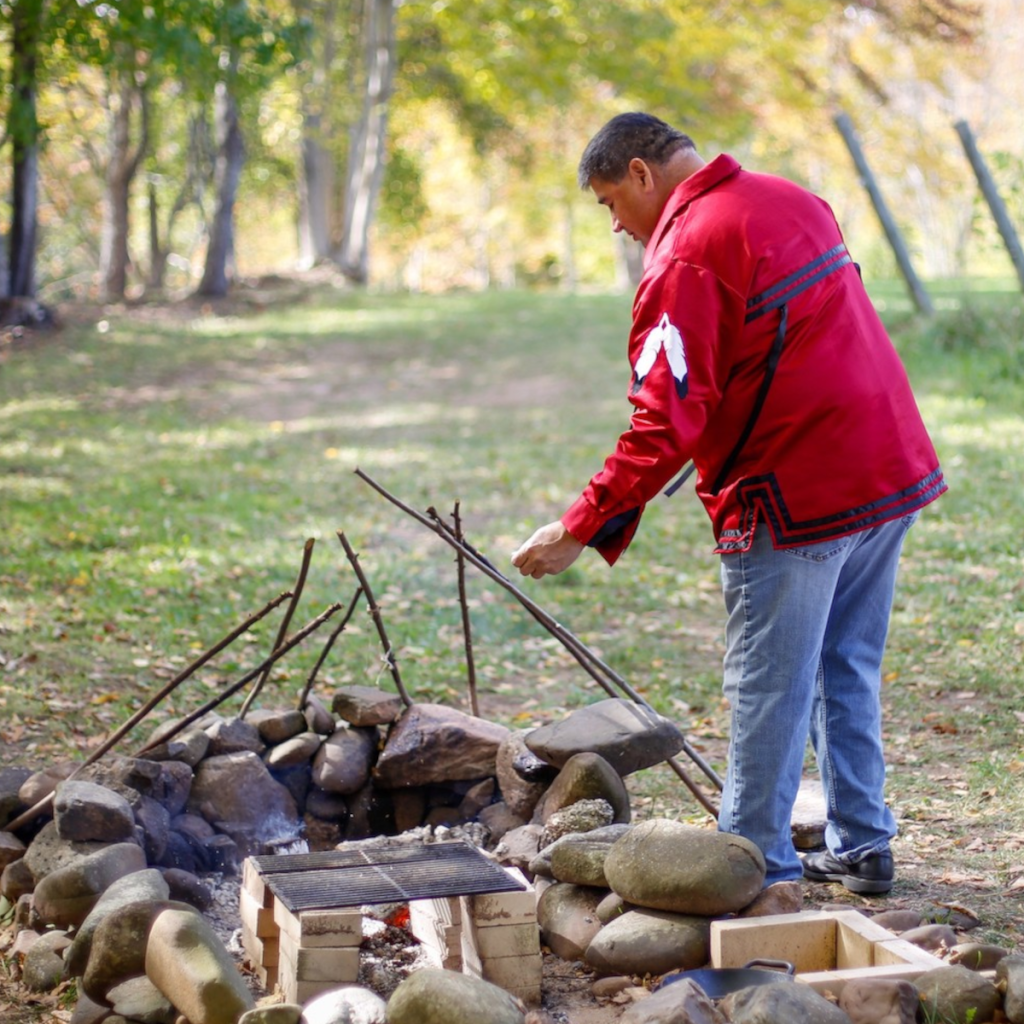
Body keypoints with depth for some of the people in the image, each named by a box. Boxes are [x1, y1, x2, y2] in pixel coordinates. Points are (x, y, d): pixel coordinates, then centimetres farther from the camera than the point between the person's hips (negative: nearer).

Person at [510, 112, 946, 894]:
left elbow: (667, 425, -21)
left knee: (769, 687, 3)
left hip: (798, 498, -9)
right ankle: (862, 847, 26)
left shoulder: (686, 255, -15)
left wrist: (579, 531, -18)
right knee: (848, 669, 19)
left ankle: (757, 864, 13)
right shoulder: (796, 202, 13)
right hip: (893, 471, 9)